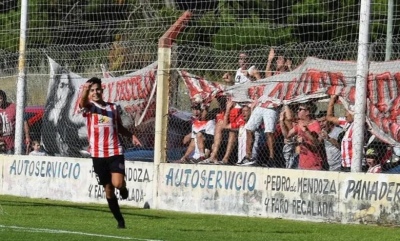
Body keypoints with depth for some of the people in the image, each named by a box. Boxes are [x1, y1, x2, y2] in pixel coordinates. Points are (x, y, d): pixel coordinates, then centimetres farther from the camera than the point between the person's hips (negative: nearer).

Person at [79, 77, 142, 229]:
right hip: (98, 154, 0)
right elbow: (82, 102, -26)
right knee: (108, 189, 5)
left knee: (117, 183, -20)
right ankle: (120, 220, 20)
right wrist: (85, 90, -48)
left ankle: (123, 188, 17)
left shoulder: (113, 108, 9)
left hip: (115, 152, 0)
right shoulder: (89, 107, 0)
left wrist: (132, 136, 4)